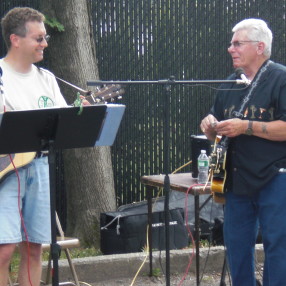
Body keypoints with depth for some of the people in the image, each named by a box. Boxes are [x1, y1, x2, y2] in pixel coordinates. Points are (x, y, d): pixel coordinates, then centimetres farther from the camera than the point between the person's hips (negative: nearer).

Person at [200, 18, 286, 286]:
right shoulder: (230, 85, 16)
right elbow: (217, 135, 23)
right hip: (237, 180, 7)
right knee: (236, 244, 11)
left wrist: (246, 127, -20)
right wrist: (210, 127, 0)